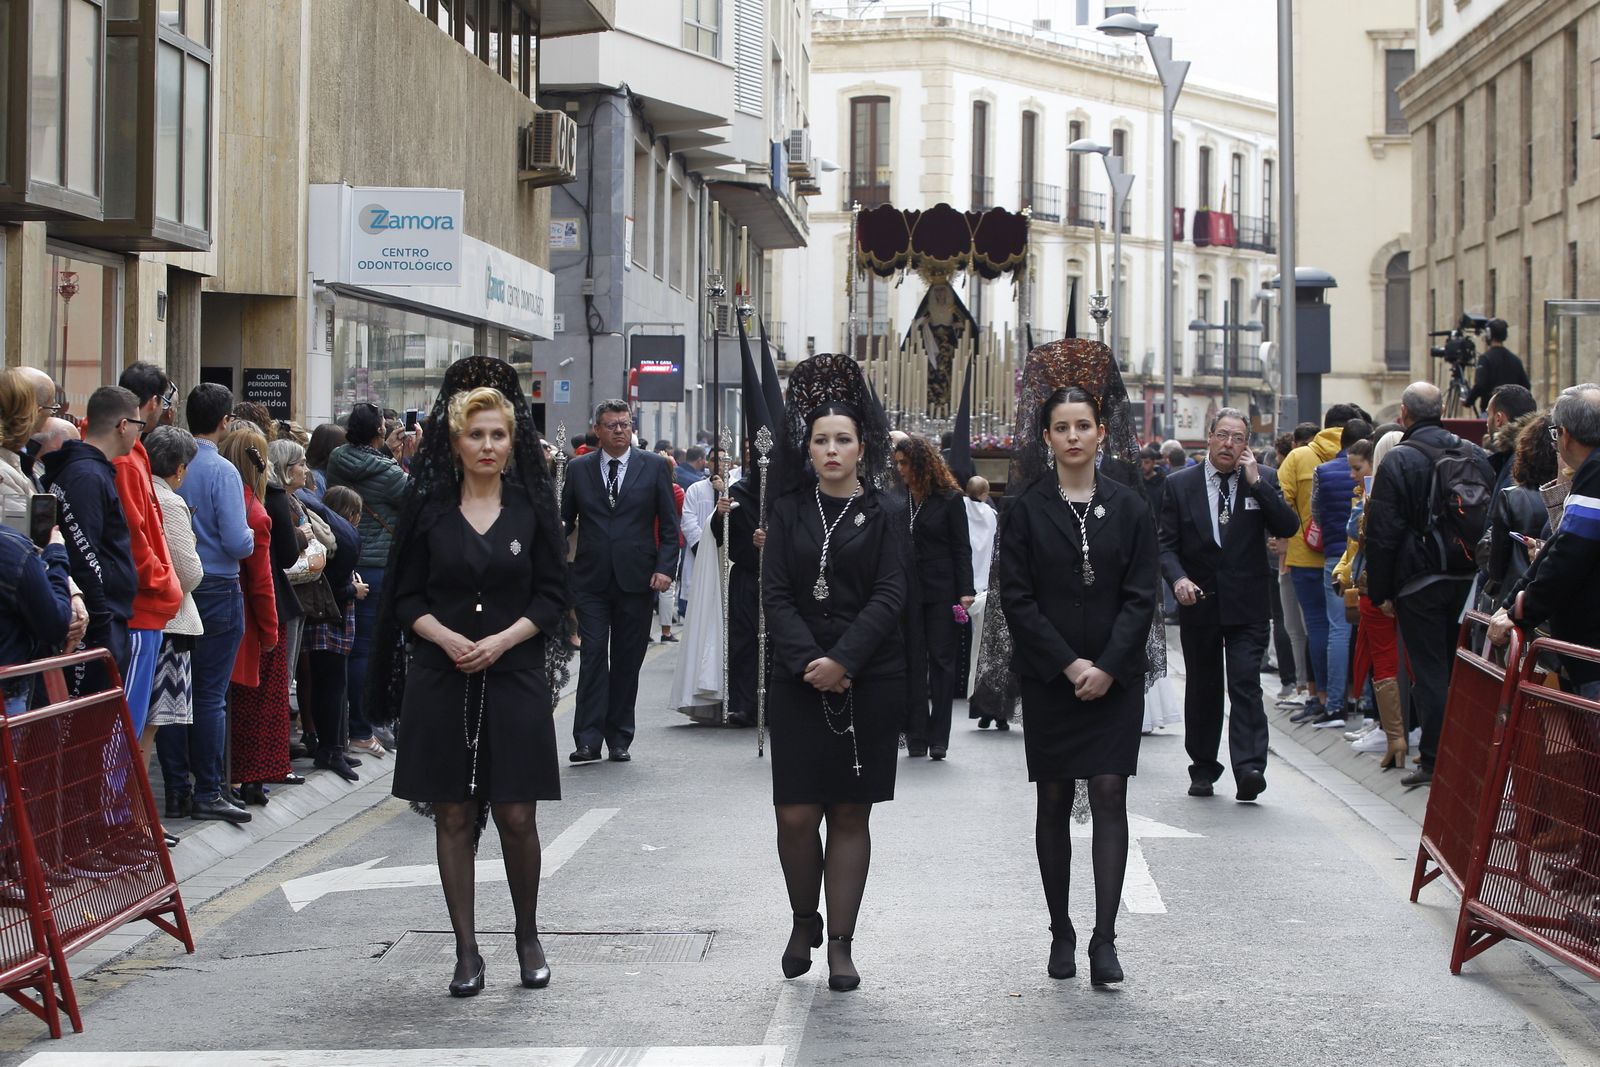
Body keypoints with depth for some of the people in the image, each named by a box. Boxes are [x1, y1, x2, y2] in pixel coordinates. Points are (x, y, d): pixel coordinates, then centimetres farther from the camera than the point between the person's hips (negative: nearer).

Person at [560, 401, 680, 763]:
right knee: (593, 655, -7)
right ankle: (588, 740, -7)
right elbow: (565, 519, 11)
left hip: (636, 580, 0)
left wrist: (665, 568, -6)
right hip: (591, 580, 0)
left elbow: (669, 525, 5)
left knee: (627, 661, 5)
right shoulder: (579, 469, 8)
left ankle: (619, 739, 13)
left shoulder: (654, 467, 5)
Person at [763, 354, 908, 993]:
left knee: (851, 814, 3)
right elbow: (775, 594, 0)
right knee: (795, 815, -4)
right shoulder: (788, 513, 8)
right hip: (797, 680, 1)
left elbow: (889, 597, -5)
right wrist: (808, 662, -13)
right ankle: (804, 922, 20)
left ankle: (841, 944, 9)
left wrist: (842, 661, -16)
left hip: (869, 682, -1)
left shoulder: (885, 517, 4)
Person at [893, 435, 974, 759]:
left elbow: (962, 548, -2)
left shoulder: (950, 499, -2)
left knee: (941, 663, 2)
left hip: (941, 592, -3)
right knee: (913, 664, 3)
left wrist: (965, 591, -10)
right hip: (907, 593, 3)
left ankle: (938, 738, 5)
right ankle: (916, 738, 7)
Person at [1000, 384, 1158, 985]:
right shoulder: (1026, 511, 1)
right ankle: (1061, 932, 15)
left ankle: (1104, 939, -7)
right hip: (1049, 679, 0)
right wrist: (1069, 665, -11)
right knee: (1054, 802, 5)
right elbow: (1017, 599, -3)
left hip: (1115, 679, 0)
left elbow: (1140, 597, 0)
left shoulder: (1128, 509, 4)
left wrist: (1107, 667, -11)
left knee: (1110, 796, -7)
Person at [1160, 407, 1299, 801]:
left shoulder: (1263, 481, 3)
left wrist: (1256, 482, -14)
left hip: (1247, 605, -1)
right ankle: (1203, 769, 20)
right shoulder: (1180, 485, 3)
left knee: (1246, 684, -11)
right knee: (1202, 688, 10)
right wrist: (1178, 578, -18)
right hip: (1199, 602, 1)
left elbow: (1288, 527, -9)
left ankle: (1249, 768, -16)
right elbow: (1167, 543, 1)